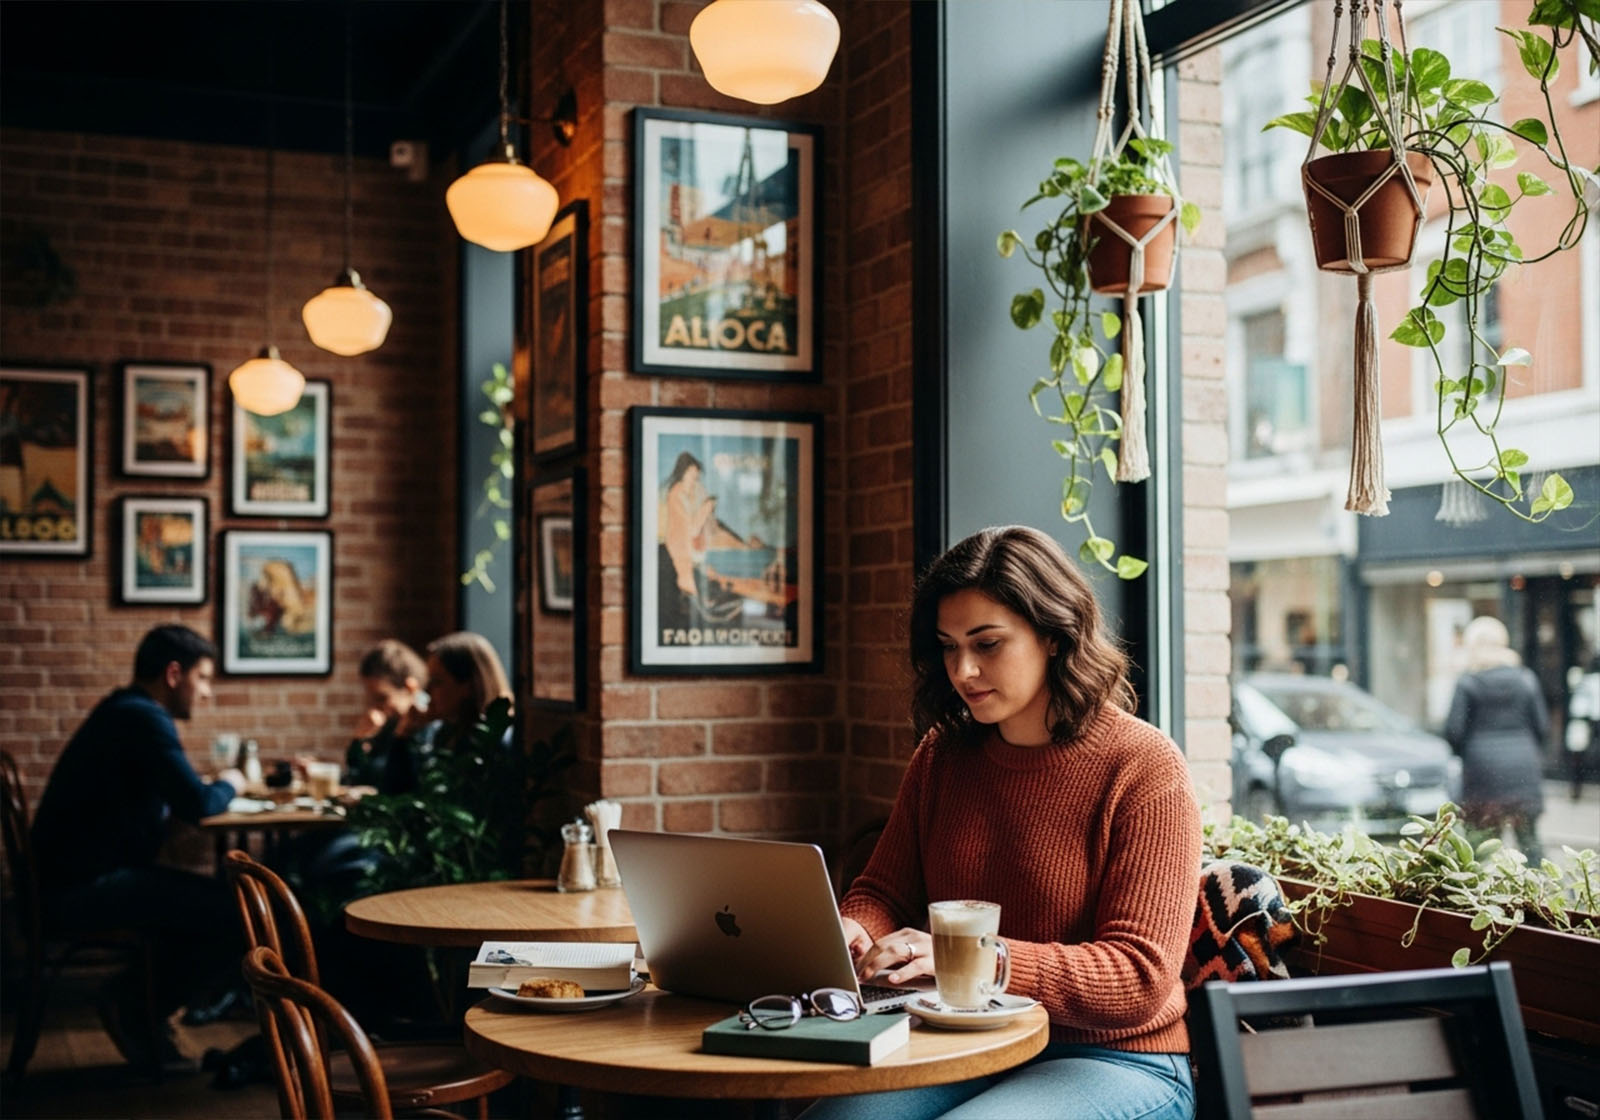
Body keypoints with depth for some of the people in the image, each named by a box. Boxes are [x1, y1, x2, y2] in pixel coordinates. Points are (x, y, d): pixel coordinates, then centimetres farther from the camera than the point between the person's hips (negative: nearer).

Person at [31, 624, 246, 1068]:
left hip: (81, 880, 11)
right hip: (86, 887, -11)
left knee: (216, 900, 17)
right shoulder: (143, 719, -14)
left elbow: (171, 799, 24)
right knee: (245, 915, -17)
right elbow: (196, 804, -23)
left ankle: (137, 999, 14)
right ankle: (137, 1004, -1)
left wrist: (215, 788, 7)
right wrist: (228, 785, -2)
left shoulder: (126, 714, 18)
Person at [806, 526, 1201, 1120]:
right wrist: (850, 932, -14)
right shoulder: (942, 753, 7)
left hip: (1115, 1063, -5)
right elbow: (884, 892, 12)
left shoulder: (1145, 768, -11)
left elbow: (1140, 978, -17)